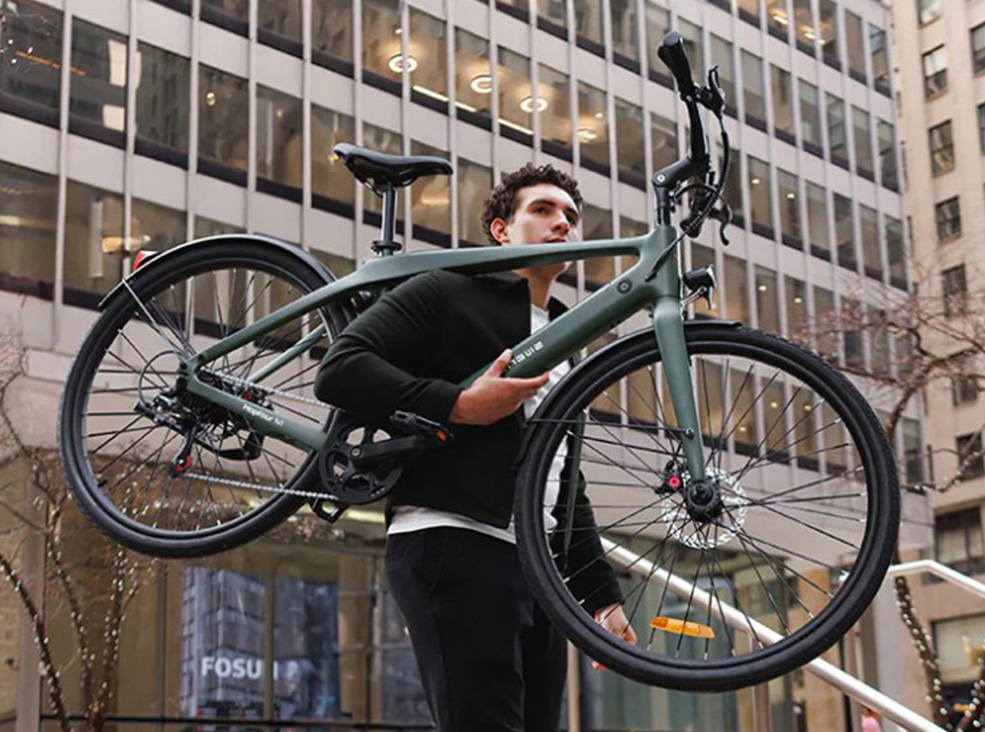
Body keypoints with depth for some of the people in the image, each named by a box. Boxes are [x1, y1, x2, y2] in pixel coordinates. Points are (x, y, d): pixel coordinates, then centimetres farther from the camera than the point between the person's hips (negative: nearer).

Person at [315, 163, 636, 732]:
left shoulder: (564, 350, 29)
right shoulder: (448, 292, 6)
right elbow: (340, 370, -6)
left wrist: (604, 596, 21)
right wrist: (460, 405, -15)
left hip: (539, 568, 8)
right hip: (453, 549, -8)